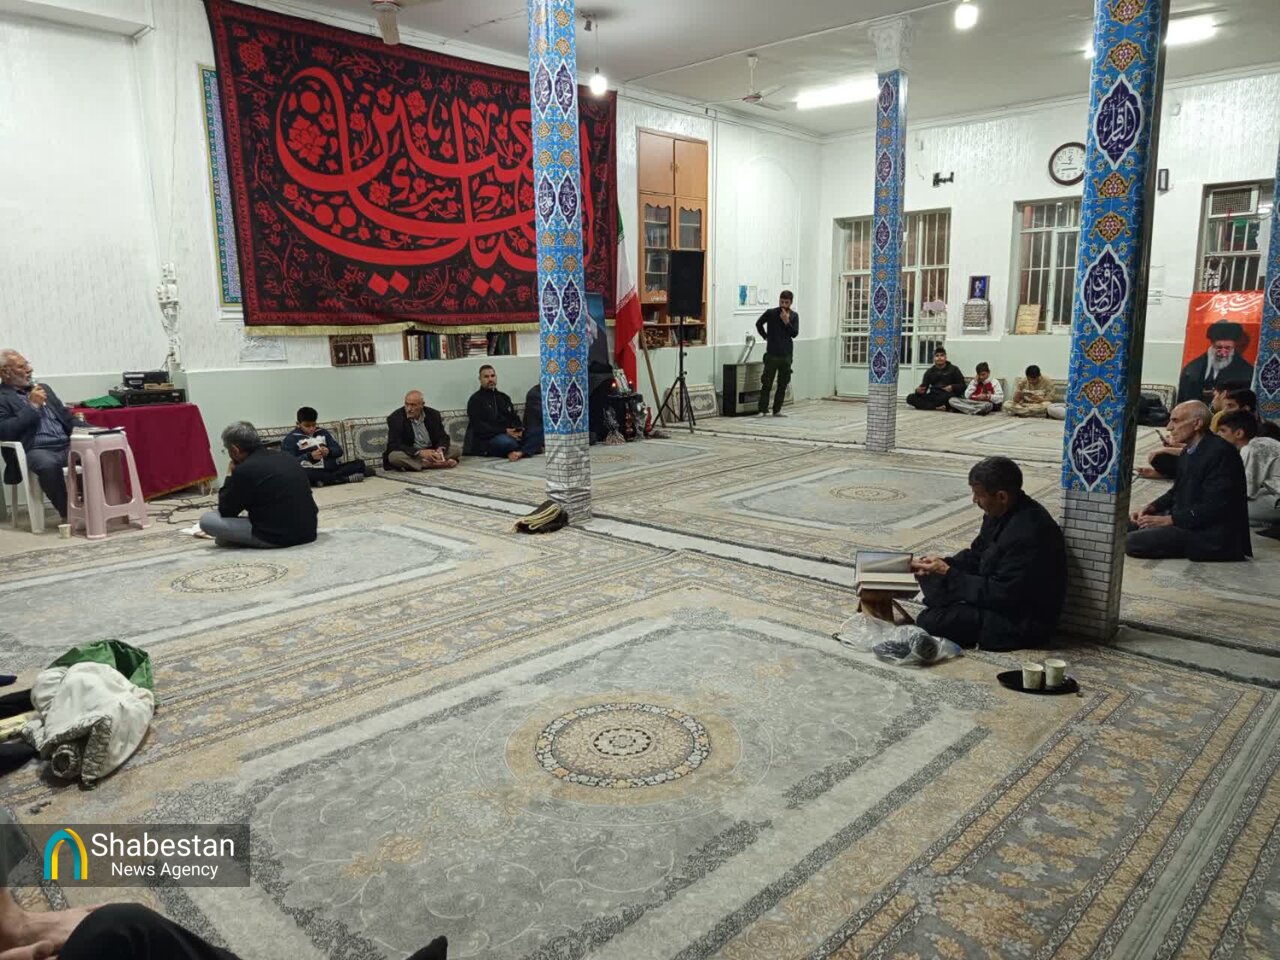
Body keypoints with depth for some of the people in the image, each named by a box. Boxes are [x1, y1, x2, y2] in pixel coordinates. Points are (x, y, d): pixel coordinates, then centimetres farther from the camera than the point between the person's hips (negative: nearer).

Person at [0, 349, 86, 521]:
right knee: (48, 464, -39)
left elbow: (67, 418, 25)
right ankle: (67, 514, -24)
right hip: (35, 451, -6)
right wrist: (32, 406, -8)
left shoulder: (44, 388, 25)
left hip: (67, 445, 6)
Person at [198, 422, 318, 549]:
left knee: (206, 520, -1)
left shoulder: (244, 470, -12)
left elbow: (225, 512, 0)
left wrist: (229, 475, 8)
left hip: (278, 537, -8)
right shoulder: (284, 456, 9)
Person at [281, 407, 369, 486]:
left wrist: (329, 451, -10)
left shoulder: (322, 432, 17)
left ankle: (324, 480, -26)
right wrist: (310, 456, -20)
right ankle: (346, 478, -30)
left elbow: (339, 450, 13)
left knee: (360, 463, -11)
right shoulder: (291, 438, 4)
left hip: (331, 469, 4)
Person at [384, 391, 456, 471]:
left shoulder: (434, 414, 1)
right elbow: (394, 445, -18)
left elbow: (443, 437, 3)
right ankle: (435, 464, -37)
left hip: (431, 453, 3)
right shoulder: (395, 418, -10)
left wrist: (440, 449, -23)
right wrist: (420, 452, -32)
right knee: (394, 456, -36)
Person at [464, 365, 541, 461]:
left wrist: (519, 429, -4)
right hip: (488, 440, -6)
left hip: (510, 435, 6)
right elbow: (479, 427, -9)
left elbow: (514, 418, 21)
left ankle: (520, 452, -39)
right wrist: (504, 431, -17)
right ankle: (532, 447, -17)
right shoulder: (475, 400, 4)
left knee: (540, 433, -18)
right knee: (506, 441, -41)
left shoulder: (503, 397, 25)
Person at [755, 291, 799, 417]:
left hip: (786, 355, 3)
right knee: (767, 383, -3)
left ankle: (777, 410, 13)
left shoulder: (794, 316, 4)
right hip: (772, 354, -3)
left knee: (783, 384, 6)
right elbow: (758, 324, 13)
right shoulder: (770, 313, -3)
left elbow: (795, 333, -5)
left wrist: (786, 321, -14)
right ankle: (761, 410, 1)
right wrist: (766, 337, 7)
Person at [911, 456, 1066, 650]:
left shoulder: (1027, 534, -30)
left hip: (1021, 622, -10)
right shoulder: (1001, 513, 1)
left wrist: (948, 573, -19)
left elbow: (1000, 594, -26)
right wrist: (943, 565, -5)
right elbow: (976, 556, 13)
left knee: (929, 622, -22)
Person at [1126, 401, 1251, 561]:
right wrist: (1150, 508, 2)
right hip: (1186, 517, 9)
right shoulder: (1190, 450, 10)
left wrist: (1168, 519, -21)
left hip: (1212, 535, -9)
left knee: (1133, 542, -23)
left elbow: (1213, 507, -23)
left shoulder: (1220, 452, -19)